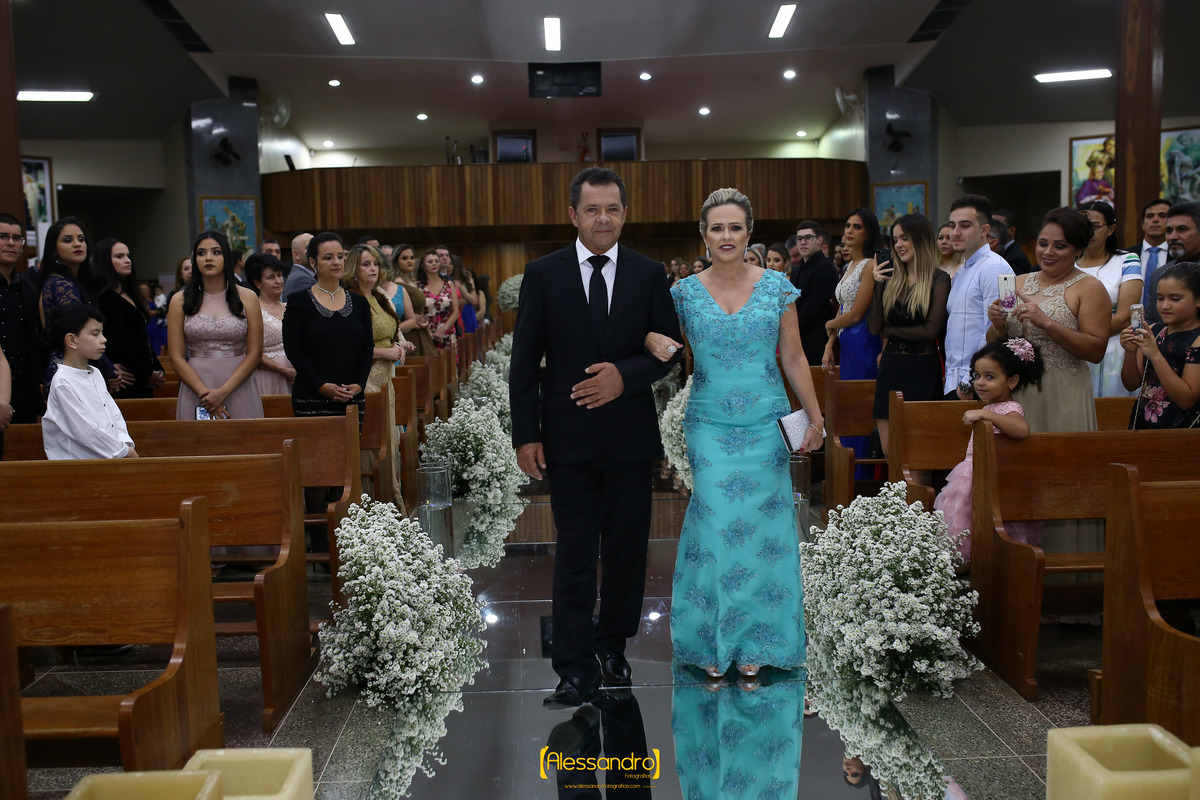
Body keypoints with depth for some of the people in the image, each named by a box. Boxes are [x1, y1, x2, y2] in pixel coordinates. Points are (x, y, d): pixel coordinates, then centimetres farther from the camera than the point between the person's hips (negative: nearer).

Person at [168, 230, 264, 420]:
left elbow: (255, 354, -1)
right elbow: (177, 357, 1)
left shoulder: (247, 298, 4)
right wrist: (204, 393, -12)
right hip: (195, 389, 0)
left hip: (238, 389, 0)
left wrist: (223, 392, -11)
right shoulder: (180, 301, 6)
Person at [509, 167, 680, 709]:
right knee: (575, 553, 2)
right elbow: (524, 361, 0)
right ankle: (575, 668, 8)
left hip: (631, 434, 2)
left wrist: (625, 375, -15)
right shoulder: (543, 274, 1)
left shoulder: (648, 274, 4)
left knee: (627, 548, 11)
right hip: (568, 436, -1)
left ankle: (613, 645, 30)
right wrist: (525, 433, -5)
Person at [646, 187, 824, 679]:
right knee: (716, 527, -2)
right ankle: (713, 640, 14)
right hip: (710, 426, 0)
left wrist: (815, 416, 3)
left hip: (766, 424, 0)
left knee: (761, 528, 3)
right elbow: (656, 337, 10)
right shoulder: (685, 293, 1)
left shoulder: (777, 287, 2)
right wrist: (654, 342, -14)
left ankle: (754, 641, 18)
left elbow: (794, 358, 6)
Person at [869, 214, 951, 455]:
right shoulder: (891, 278, 10)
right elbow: (874, 327, 3)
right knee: (888, 450, 5)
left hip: (922, 370, -5)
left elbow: (932, 330, -13)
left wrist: (890, 330, -3)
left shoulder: (939, 280, -5)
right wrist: (877, 286, -4)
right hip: (891, 367, 5)